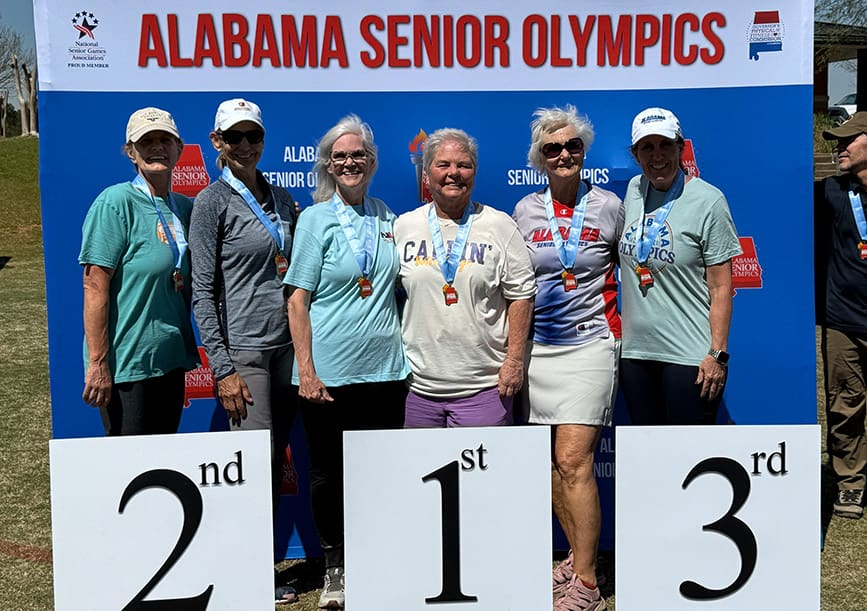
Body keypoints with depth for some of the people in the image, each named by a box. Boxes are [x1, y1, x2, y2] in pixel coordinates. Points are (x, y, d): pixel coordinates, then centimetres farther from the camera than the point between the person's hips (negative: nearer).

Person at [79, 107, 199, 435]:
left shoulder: (184, 207, 8)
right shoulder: (116, 202, -12)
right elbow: (95, 288, -15)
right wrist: (98, 364, -18)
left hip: (171, 359, 7)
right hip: (126, 364, -6)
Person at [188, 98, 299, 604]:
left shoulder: (282, 198, 13)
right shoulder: (213, 203, -4)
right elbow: (203, 291, -8)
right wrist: (223, 368, -13)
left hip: (287, 343, 6)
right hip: (244, 349, -6)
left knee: (276, 463, 9)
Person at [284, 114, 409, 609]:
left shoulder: (389, 220, 10)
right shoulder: (315, 220, 0)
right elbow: (298, 299, -4)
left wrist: (408, 356, 10)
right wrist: (306, 371, -11)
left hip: (385, 368, 3)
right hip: (329, 372, -3)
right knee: (329, 472, 6)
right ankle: (335, 569, 22)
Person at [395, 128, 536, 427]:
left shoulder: (500, 225, 2)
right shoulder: (403, 227, 8)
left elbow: (521, 295, 2)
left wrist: (514, 360, -4)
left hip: (484, 385, -2)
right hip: (419, 386, 3)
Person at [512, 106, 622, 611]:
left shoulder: (609, 206, 1)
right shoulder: (526, 211, 9)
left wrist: (624, 328, 6)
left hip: (589, 344, -4)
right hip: (537, 345, 4)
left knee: (574, 460, -12)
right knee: (553, 461, 8)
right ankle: (579, 556, 25)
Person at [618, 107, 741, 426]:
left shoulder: (708, 200, -9)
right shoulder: (633, 190, 8)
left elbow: (721, 287, -10)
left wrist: (717, 354, -15)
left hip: (689, 356, -5)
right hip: (635, 351, 6)